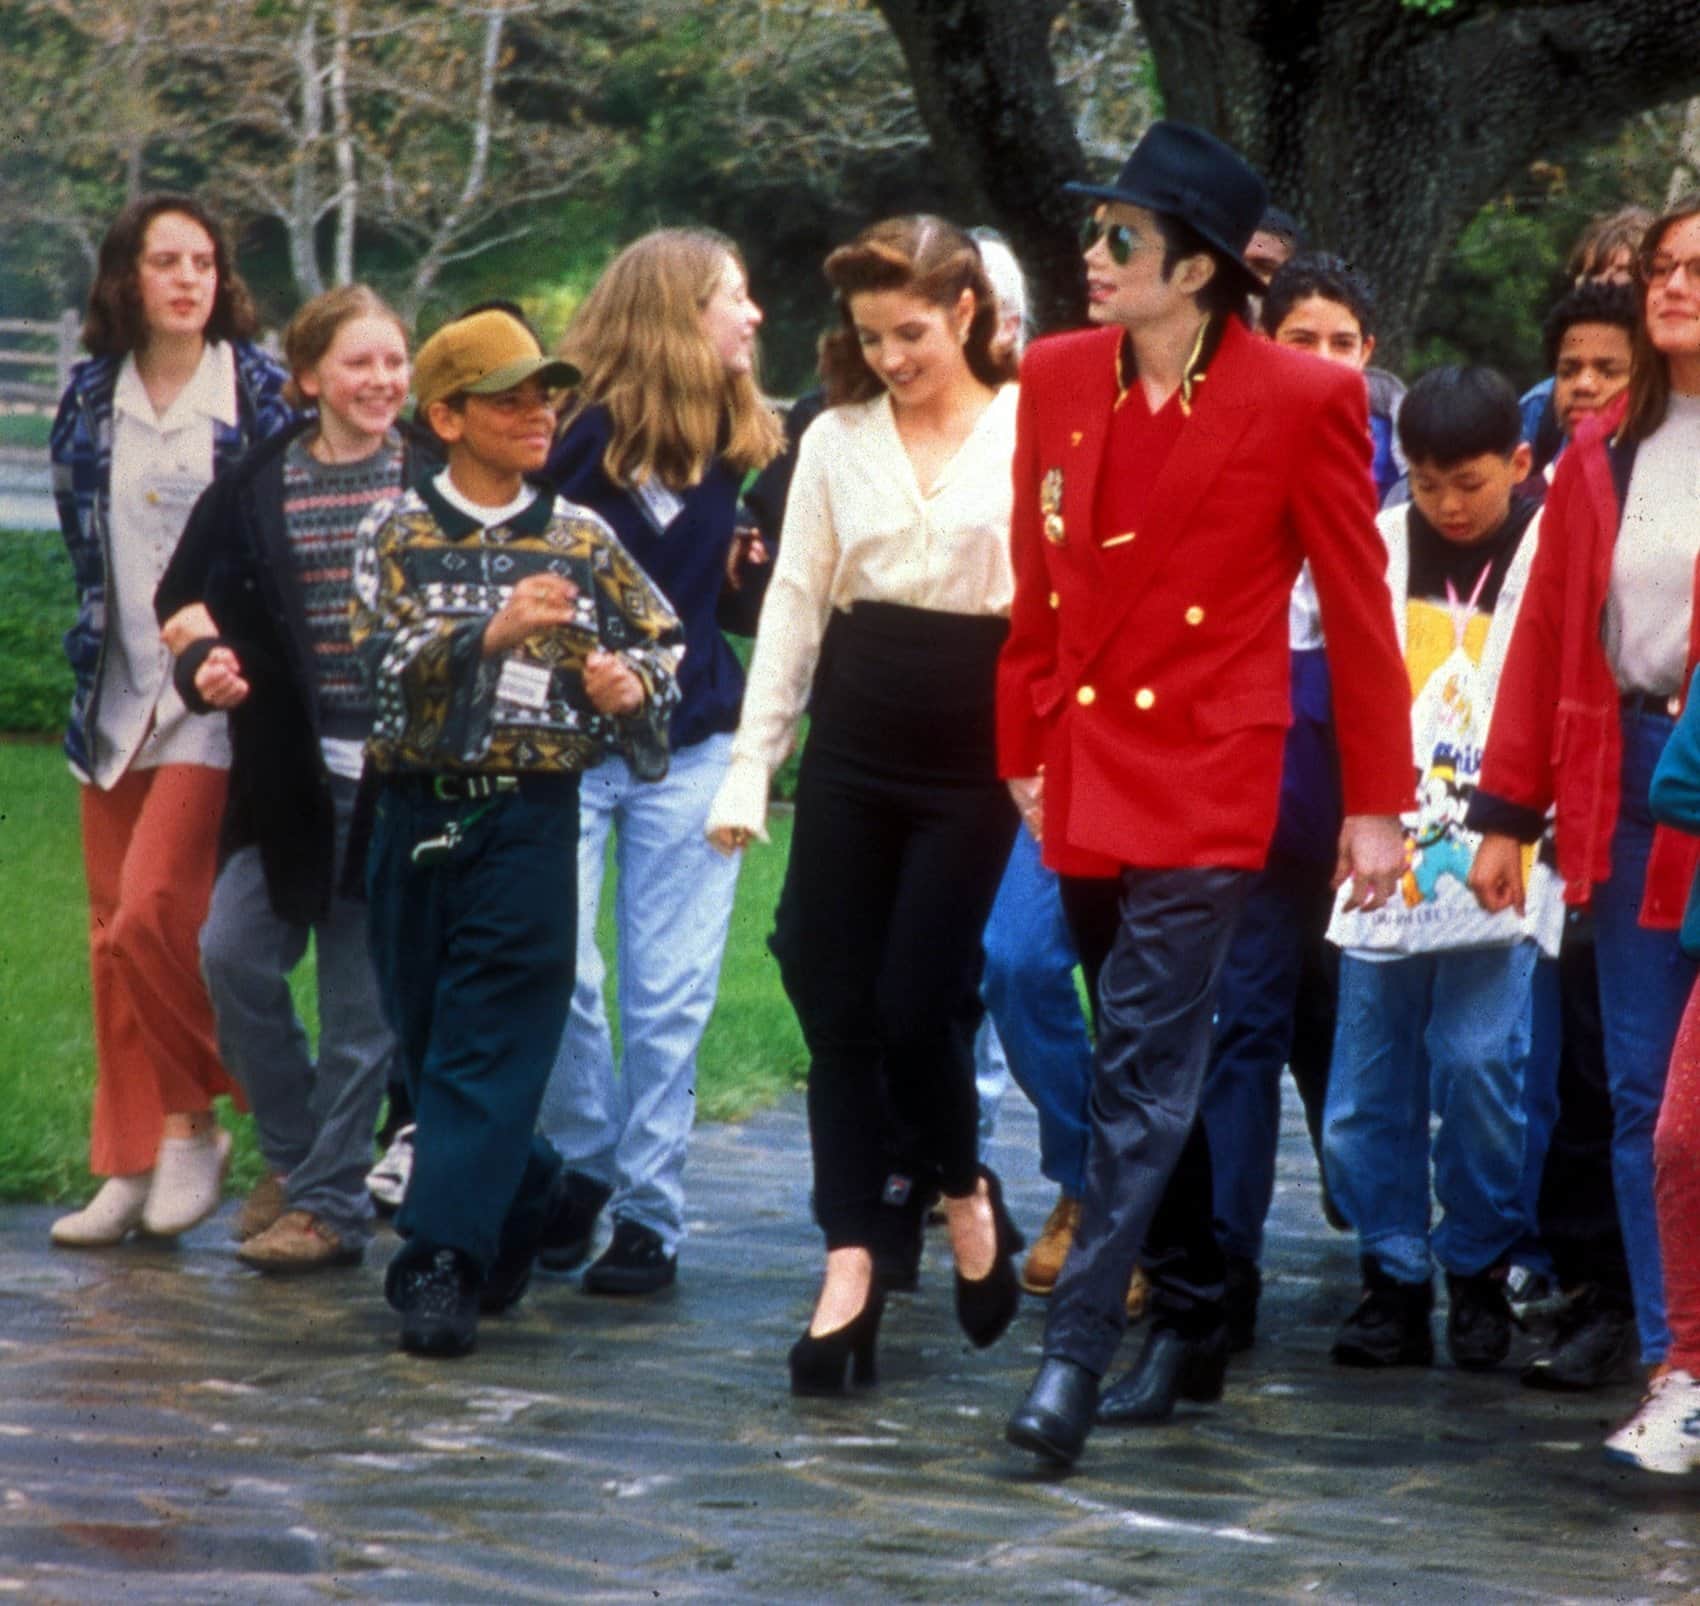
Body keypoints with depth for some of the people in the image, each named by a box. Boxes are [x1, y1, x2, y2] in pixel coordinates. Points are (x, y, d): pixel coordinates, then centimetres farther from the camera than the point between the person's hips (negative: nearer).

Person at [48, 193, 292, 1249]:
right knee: (116, 936, 5)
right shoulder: (92, 398, 10)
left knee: (154, 912, -17)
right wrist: (94, 647, 14)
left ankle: (195, 1122, 1)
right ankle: (131, 1166, 11)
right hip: (120, 699, 5)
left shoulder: (261, 393, -2)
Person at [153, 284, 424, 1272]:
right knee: (234, 953, -4)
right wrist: (204, 654, -11)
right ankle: (294, 1153, 17)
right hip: (288, 773, 3)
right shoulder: (257, 484, 6)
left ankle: (331, 1201, 8)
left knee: (364, 992, 0)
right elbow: (186, 597, 9)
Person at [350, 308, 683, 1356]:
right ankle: (529, 1196, 31)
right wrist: (495, 630, -25)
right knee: (425, 1033, 8)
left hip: (532, 812, -1)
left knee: (490, 1046, -9)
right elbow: (392, 662, -10)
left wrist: (634, 681, -4)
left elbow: (664, 637, 18)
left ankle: (443, 1261, -11)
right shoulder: (398, 533, 3)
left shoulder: (582, 539, 6)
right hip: (420, 815, 1)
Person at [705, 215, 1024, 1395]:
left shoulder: (1032, 435, -2)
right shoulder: (837, 440, 9)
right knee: (839, 1008, 1)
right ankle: (851, 1264, 6)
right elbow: (794, 603, 9)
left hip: (972, 757, -4)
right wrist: (751, 762, 4)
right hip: (853, 749, 4)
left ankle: (966, 1192, 21)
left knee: (916, 1003, -8)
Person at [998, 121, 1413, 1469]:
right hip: (1086, 773, 6)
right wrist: (1025, 752, 16)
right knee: (1152, 1066, 14)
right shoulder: (1059, 378, 5)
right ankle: (1191, 1330, 25)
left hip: (1206, 782, -6)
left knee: (1144, 1075, -12)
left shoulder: (1301, 402, -9)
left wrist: (1377, 802, -1)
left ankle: (1074, 1357, -16)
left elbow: (1360, 610, -3)